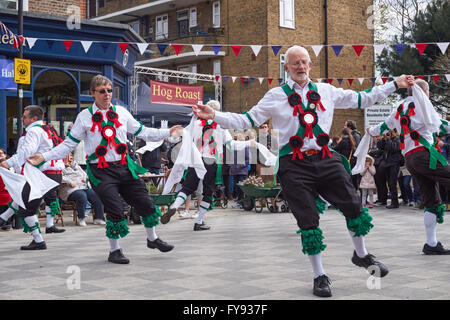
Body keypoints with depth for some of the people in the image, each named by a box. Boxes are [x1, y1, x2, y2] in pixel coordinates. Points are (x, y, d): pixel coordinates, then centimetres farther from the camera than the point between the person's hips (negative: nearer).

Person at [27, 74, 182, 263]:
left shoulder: (121, 112, 8)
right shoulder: (85, 117, 0)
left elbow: (142, 132, 17)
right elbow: (69, 144, 3)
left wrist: (168, 133, 14)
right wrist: (44, 157, -6)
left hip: (124, 167, 4)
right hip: (101, 171, -4)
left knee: (145, 203, 6)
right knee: (115, 211, -9)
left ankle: (152, 239, 32)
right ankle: (114, 251, 12)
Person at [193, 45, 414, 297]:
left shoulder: (326, 91, 11)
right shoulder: (276, 96, 3)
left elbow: (362, 99, 19)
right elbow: (246, 121, 3)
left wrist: (395, 85, 18)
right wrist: (214, 115, -9)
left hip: (326, 160, 3)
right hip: (294, 165, -3)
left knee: (355, 207, 1)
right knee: (308, 222, 0)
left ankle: (361, 255, 29)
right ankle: (320, 276, 18)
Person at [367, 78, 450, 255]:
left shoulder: (400, 110, 23)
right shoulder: (420, 102, 3)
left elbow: (385, 125, 39)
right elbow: (435, 124, -12)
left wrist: (371, 131, 54)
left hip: (408, 158, 7)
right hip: (424, 152, -7)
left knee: (432, 201, 6)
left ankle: (431, 244, 4)